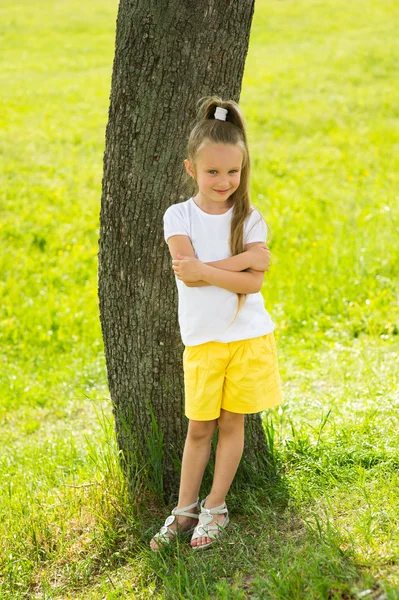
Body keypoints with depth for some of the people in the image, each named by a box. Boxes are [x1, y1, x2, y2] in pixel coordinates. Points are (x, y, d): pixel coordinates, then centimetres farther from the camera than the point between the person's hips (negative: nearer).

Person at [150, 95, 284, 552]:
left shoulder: (250, 218, -3)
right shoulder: (179, 216, -5)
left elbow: (252, 283, -14)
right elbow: (187, 272, -19)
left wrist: (203, 270, -21)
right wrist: (242, 260, -20)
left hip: (248, 336, 0)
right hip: (202, 339, 0)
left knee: (232, 422, 9)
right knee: (199, 427, 8)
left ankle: (215, 507, 22)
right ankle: (185, 509, 22)